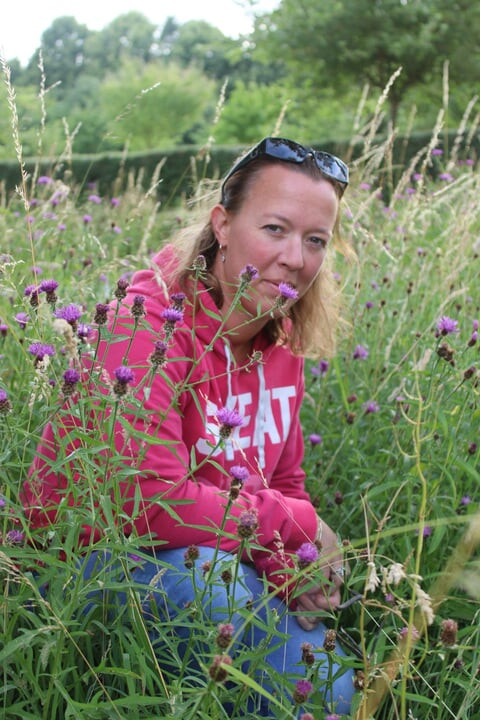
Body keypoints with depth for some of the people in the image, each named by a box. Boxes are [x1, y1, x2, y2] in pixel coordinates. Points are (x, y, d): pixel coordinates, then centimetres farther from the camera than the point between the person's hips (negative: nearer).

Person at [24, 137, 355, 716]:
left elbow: (285, 484, 9)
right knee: (210, 579, -36)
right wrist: (296, 524, -20)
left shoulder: (278, 338, 2)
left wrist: (293, 564, -13)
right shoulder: (152, 320, -23)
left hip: (224, 556, 7)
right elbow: (151, 502, -31)